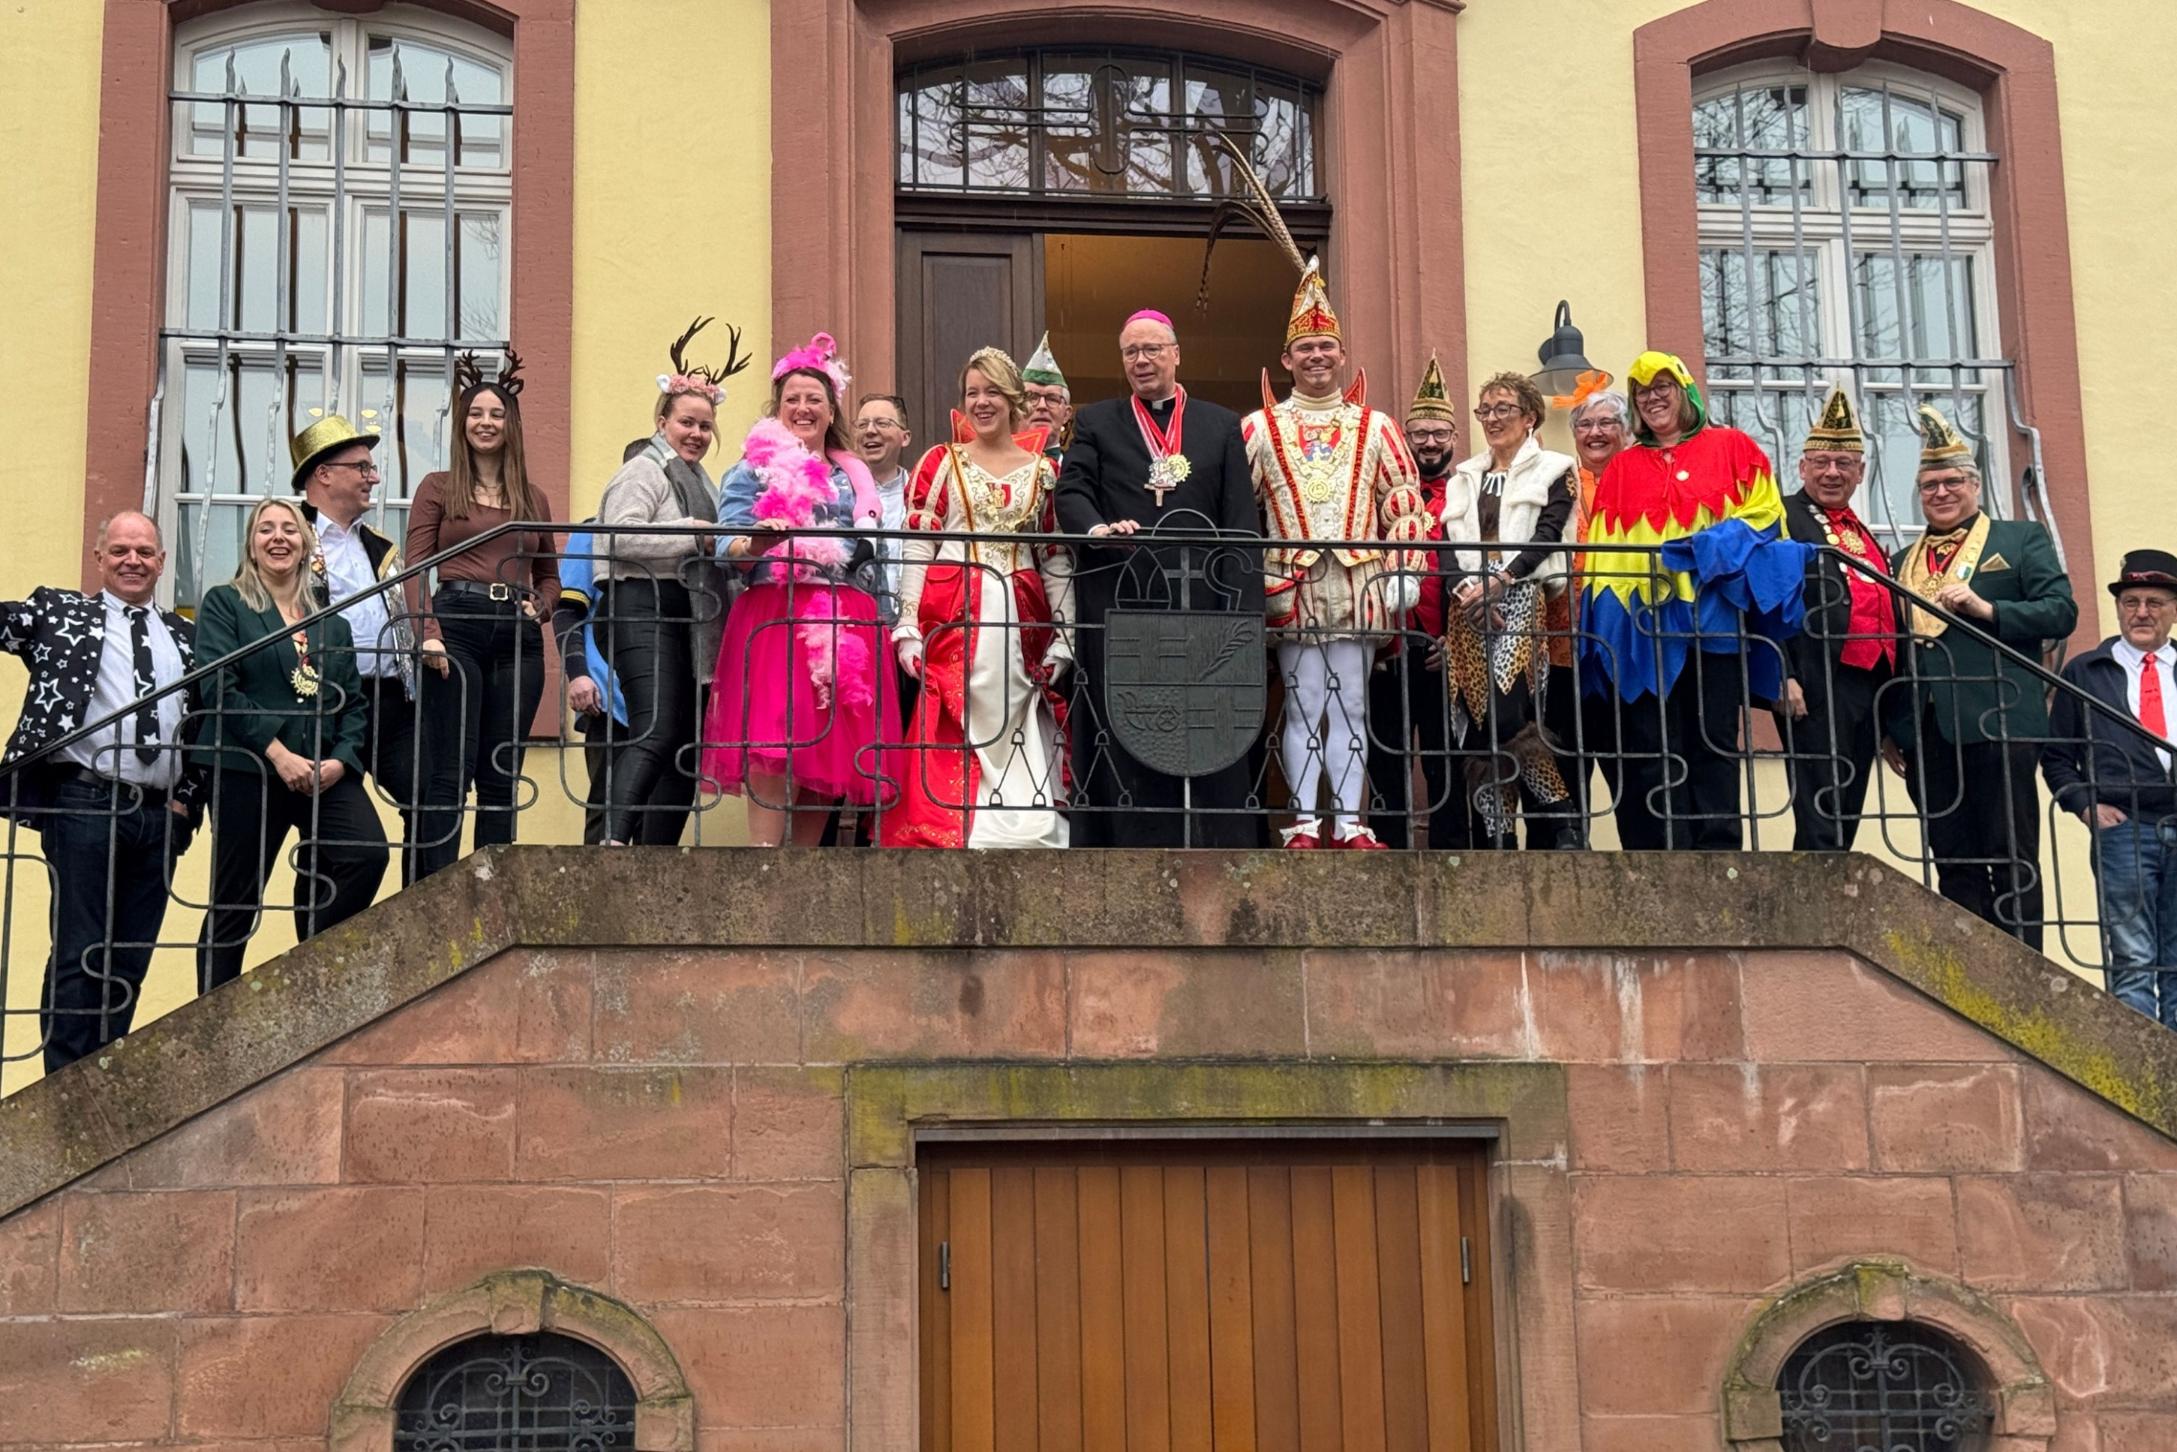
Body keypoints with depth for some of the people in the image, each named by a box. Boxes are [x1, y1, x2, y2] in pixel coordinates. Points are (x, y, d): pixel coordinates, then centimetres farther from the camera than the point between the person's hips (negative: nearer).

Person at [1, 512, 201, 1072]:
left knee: (130, 963, 8)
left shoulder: (183, 637, 17)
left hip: (161, 816, 4)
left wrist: (188, 799, 9)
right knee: (78, 957, -3)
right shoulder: (58, 611, 8)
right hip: (85, 805, -4)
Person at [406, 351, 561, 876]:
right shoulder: (438, 487, 8)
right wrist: (428, 632, -13)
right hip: (458, 624, -4)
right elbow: (414, 566, 0)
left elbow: (549, 573, 25)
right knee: (450, 772, -8)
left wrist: (539, 605, 3)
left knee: (502, 775, 5)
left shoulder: (533, 498, 18)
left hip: (519, 636, 4)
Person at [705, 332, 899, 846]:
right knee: (775, 749, -18)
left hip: (847, 624, 5)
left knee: (830, 751, -1)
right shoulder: (755, 468, 10)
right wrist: (756, 541, -25)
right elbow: (728, 543, -3)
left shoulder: (853, 477, 24)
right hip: (776, 616, -5)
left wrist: (880, 623, 15)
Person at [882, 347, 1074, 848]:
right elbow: (916, 549, 2)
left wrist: (1061, 641, 2)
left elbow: (1056, 559, 10)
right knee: (949, 740, -7)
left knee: (1019, 745, -3)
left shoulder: (1042, 470, 12)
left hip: (1019, 621, 1)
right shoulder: (940, 462, 8)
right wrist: (907, 630, -8)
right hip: (950, 618, -1)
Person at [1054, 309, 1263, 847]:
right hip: (1121, 606, -1)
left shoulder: (1222, 427, 14)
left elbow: (1242, 525, 7)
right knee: (1127, 739, -2)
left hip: (1200, 606, 1)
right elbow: (1071, 492, 0)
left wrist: (1241, 612, -4)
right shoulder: (1096, 423, 14)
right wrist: (1097, 529, -23)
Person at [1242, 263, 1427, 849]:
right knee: (1303, 705, -2)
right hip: (1290, 584, -1)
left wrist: (1404, 572, -2)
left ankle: (1350, 821, 5)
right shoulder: (1259, 428, 7)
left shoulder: (1375, 426, 11)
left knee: (1351, 705, 3)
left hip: (1360, 583, 1)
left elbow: (1405, 499, 8)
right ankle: (1304, 822, 1)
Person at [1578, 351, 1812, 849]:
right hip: (1643, 623, 2)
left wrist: (1713, 545, -13)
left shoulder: (1732, 448, 11)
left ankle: (1719, 852, -2)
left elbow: (1764, 513, 3)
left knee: (1714, 742, -3)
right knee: (1652, 748, -3)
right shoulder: (1622, 468, 18)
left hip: (1713, 616, -2)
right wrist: (1604, 610, 0)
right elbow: (1602, 547, 13)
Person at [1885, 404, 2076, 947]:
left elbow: (2061, 611, -1)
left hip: (1995, 720, -4)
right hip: (1925, 730, 4)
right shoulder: (1904, 561, 23)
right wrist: (1888, 729, 11)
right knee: (1953, 862, 4)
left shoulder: (2022, 539, 11)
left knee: (2011, 858, -5)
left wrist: (1986, 608, -13)